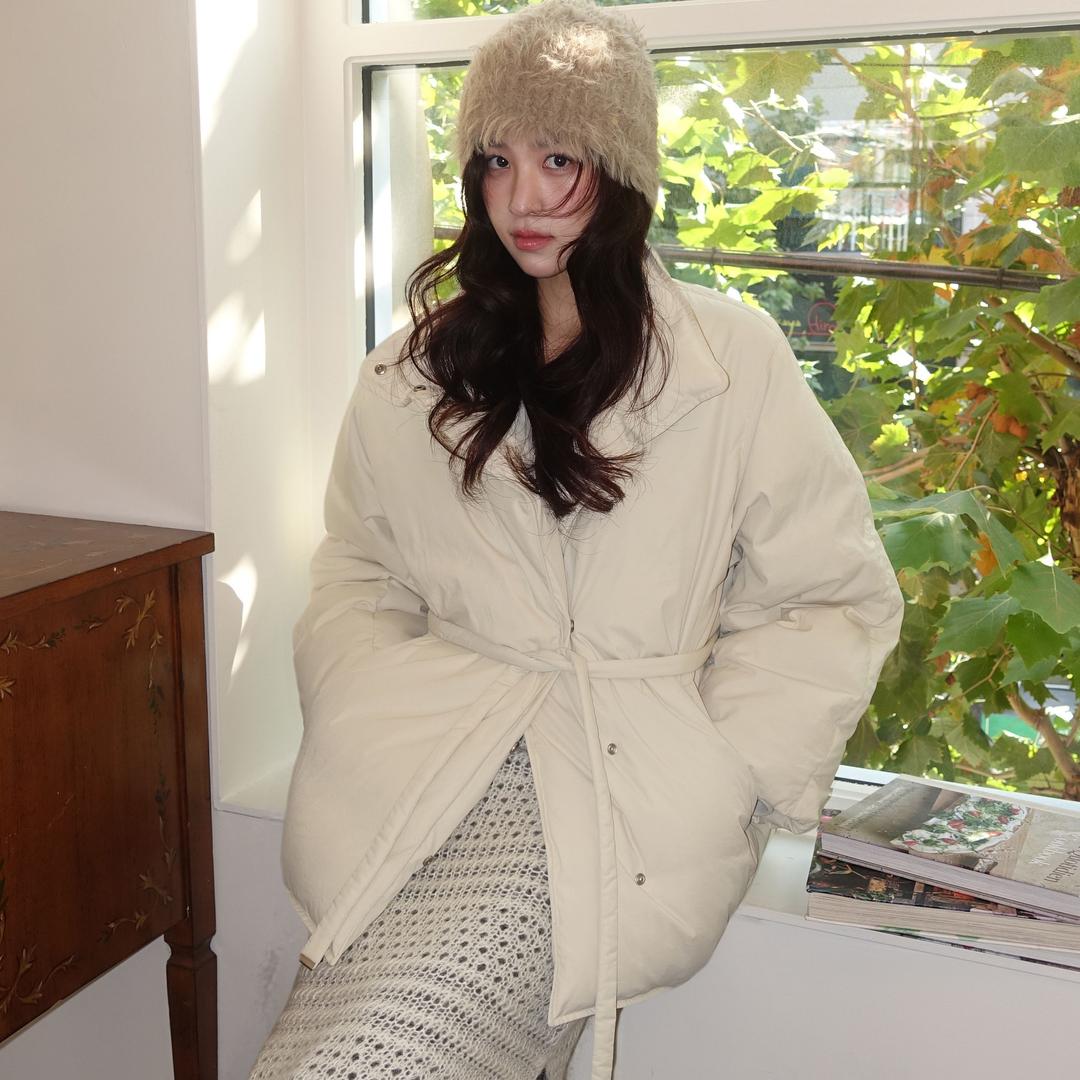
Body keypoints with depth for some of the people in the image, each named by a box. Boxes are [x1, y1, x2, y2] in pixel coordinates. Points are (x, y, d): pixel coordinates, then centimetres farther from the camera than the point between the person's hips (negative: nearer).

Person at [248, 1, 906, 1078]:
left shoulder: (732, 359, 5)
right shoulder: (413, 370, 14)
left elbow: (839, 598, 6)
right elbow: (357, 579, 17)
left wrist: (708, 777, -5)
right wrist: (368, 734, -2)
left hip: (623, 778, -3)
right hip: (421, 767, 3)